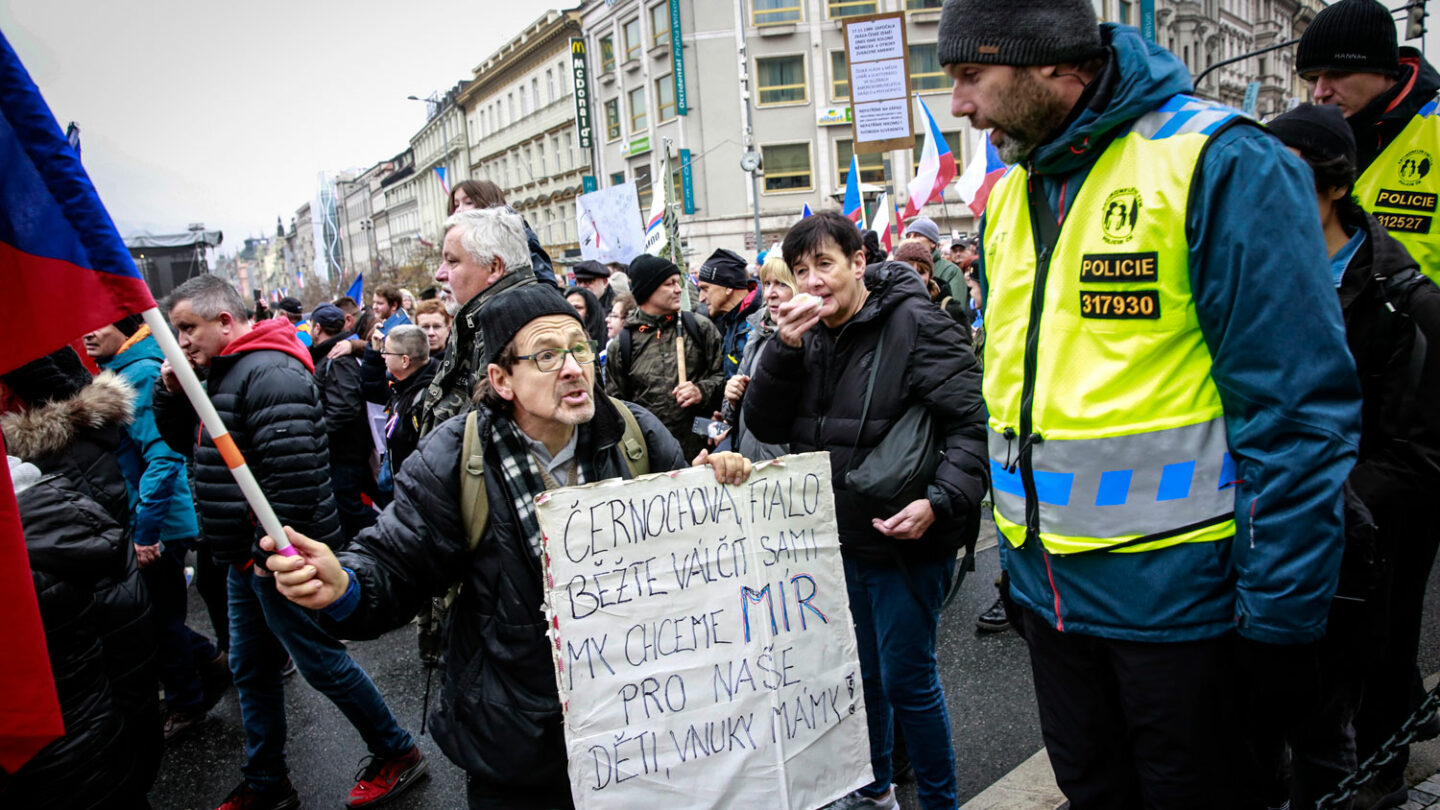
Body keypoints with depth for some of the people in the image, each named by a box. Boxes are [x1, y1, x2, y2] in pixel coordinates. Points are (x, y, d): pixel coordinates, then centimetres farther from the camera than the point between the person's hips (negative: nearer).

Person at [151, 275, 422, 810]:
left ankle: (397, 754, 19)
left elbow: (293, 471, -28)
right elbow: (184, 441, 23)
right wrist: (171, 390, 5)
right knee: (250, 669, 18)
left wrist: (271, 551, -24)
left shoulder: (270, 373, -21)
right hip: (246, 555, 10)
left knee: (321, 663, 1)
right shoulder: (221, 372, 13)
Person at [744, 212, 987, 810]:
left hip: (905, 541, -6)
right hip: (839, 538, 7)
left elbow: (974, 424, -18)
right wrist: (785, 349, -14)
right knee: (860, 673, 21)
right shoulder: (809, 335, 6)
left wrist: (941, 502, -30)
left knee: (906, 680, 6)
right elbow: (766, 426, -1)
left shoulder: (914, 323, -14)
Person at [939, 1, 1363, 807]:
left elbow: (1299, 405, -17)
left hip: (1177, 590, -6)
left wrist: (1281, 613, -16)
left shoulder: (1219, 164, -15)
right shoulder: (1007, 197, 6)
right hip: (1050, 590, 7)